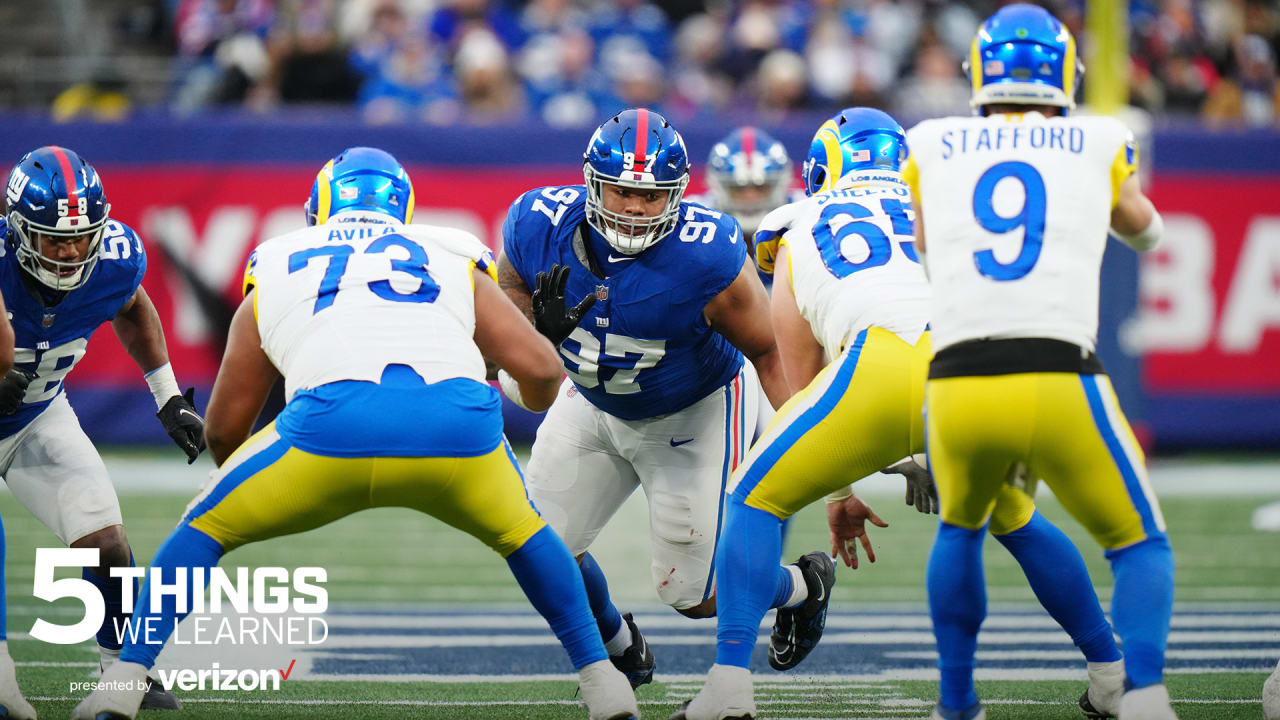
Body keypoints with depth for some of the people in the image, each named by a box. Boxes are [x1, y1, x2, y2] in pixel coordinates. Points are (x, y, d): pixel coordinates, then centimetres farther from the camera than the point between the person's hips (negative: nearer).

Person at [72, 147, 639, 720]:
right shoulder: (453, 263, 31)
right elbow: (541, 370, 23)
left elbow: (224, 428, 35)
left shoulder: (277, 272, 31)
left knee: (206, 528, 23)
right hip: (457, 421, 1)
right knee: (519, 532, 33)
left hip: (334, 419, -1)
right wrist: (538, 397, 49)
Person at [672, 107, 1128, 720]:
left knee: (755, 500, 16)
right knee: (1016, 520, 30)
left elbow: (802, 379, 33)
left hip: (876, 364, -2)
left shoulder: (801, 232, 31)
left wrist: (836, 492, 40)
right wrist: (927, 457, 42)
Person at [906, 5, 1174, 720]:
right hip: (1060, 385, -2)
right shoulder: (1101, 144, 14)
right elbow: (1145, 232, 37)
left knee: (961, 527, 32)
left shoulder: (932, 147, 15)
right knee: (1140, 543, 16)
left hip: (958, 387, 2)